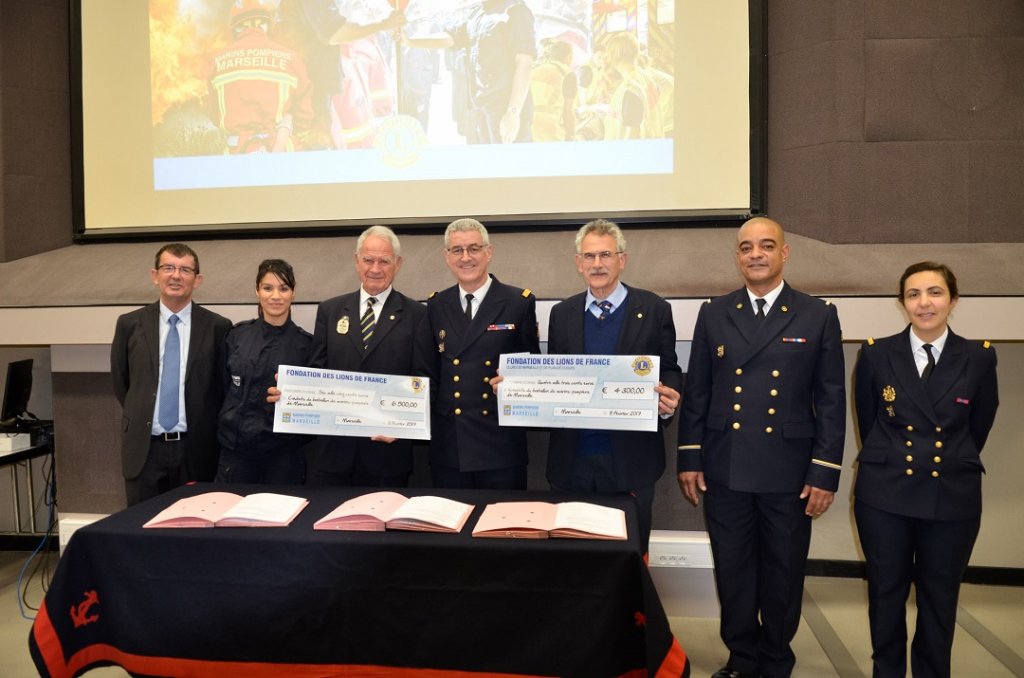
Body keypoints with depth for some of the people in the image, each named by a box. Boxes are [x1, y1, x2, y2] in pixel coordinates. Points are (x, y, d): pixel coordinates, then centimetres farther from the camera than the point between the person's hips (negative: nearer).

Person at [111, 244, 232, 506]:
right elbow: (119, 381, 14)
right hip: (144, 449, 1)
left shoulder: (217, 327, -3)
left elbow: (224, 385, 4)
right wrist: (140, 417, 14)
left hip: (196, 449, -1)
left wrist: (204, 428, 5)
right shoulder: (129, 324, 3)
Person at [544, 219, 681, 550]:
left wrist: (668, 401, -19)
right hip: (573, 457, 3)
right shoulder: (561, 314, 8)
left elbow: (670, 371, 1)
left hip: (630, 457, -2)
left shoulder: (654, 309, -1)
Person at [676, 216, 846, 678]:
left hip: (788, 472, -1)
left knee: (783, 576, 12)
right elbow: (696, 392, 6)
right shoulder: (714, 314, 5)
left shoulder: (818, 317, 0)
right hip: (725, 470, 2)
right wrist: (689, 459, 2)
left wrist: (825, 473, -5)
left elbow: (831, 401, -1)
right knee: (732, 573, 12)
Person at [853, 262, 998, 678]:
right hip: (884, 494, 0)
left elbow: (978, 428, 8)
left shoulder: (979, 357, -2)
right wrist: (888, 463, 11)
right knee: (886, 593, 12)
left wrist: (953, 467, 13)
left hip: (952, 496, 1)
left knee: (939, 599, 14)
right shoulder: (875, 354, -4)